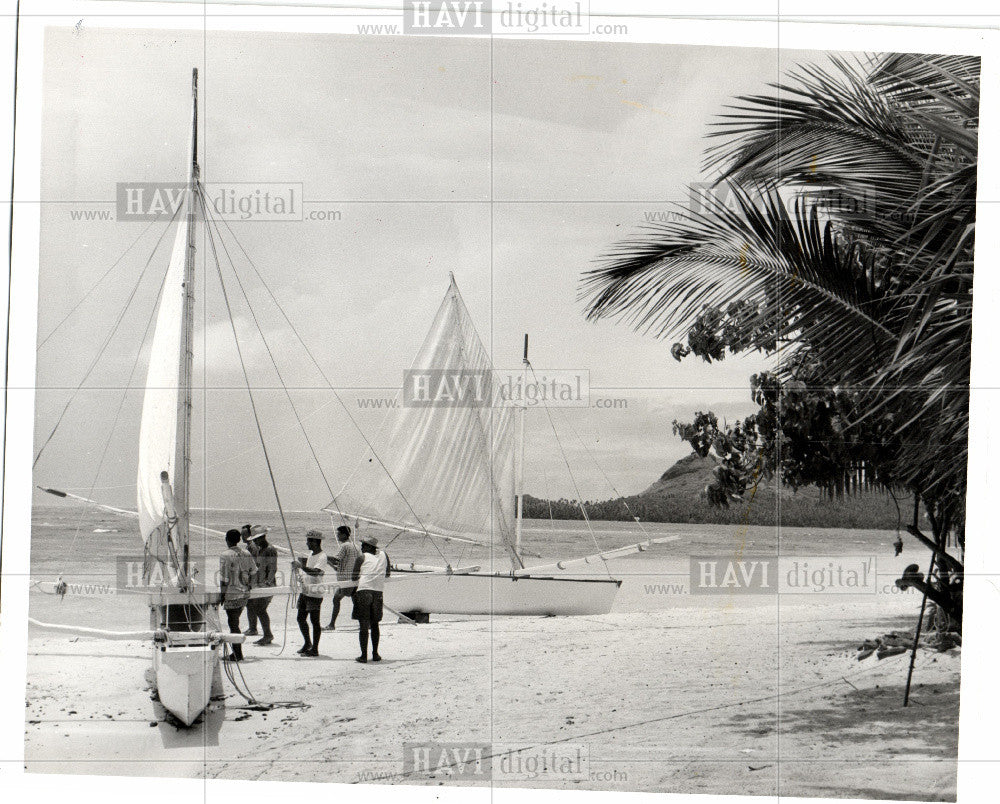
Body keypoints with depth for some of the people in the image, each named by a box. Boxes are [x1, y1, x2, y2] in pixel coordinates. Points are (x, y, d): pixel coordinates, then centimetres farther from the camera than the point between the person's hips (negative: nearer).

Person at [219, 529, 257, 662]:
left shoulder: (225, 556, -15)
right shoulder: (246, 554, 5)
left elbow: (224, 579, -16)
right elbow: (253, 571, 12)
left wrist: (222, 594, -9)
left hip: (232, 595, -7)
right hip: (245, 594, 7)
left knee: (233, 624, 0)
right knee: (235, 622, 20)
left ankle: (238, 655, 2)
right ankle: (236, 652, 24)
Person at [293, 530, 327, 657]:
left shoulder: (322, 556, -15)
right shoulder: (311, 554, 13)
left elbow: (315, 572, -30)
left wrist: (301, 566, -32)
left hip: (315, 594, -9)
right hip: (305, 591, 9)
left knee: (314, 621, -3)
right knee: (301, 619, 15)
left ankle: (315, 649, 3)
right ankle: (307, 643, 31)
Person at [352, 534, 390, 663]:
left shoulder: (362, 558, 1)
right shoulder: (383, 555, 13)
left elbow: (354, 576, 0)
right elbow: (387, 574, 19)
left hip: (363, 590, -4)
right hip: (378, 592, 4)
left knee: (363, 625, -2)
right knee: (374, 624, 16)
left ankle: (364, 655, -6)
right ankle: (375, 654, 18)